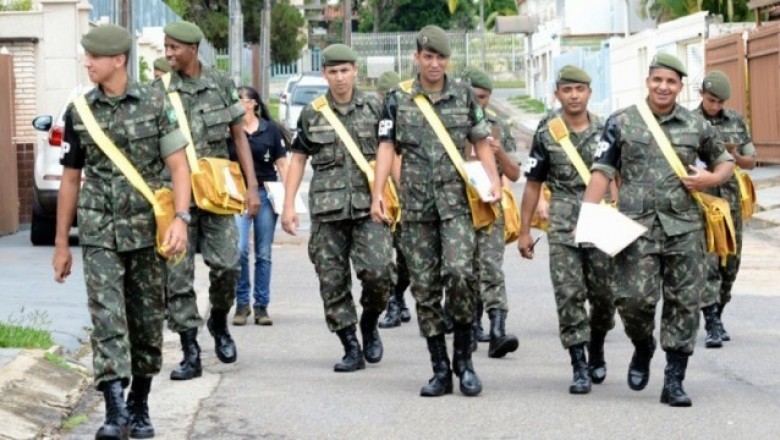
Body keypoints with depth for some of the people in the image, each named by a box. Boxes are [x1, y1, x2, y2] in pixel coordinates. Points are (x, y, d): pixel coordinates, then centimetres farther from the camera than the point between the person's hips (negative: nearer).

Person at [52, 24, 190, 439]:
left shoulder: (154, 104, -1)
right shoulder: (79, 112, 4)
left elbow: (178, 165, -3)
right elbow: (70, 179, 11)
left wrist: (180, 218, -18)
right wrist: (61, 244, 11)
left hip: (147, 231, 0)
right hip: (99, 233, 0)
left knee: (147, 321, 8)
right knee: (107, 318, -12)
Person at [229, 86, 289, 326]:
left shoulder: (270, 129, 4)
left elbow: (282, 163, 7)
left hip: (266, 193, 1)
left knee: (263, 254, 5)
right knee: (239, 250, -13)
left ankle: (261, 306, 12)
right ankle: (242, 304, 1)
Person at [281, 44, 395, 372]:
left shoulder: (375, 108, 6)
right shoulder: (312, 114, 9)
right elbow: (298, 159, 13)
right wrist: (288, 205, 6)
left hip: (369, 206, -2)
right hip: (327, 209, 2)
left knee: (378, 270, -17)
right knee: (332, 281, 0)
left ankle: (369, 324, 11)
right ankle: (352, 349, 10)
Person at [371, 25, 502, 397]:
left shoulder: (464, 97, 9)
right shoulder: (398, 100, 7)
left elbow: (481, 144, 11)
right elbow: (386, 149, 2)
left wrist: (494, 181, -4)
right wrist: (377, 194, -9)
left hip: (456, 202, -1)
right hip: (415, 206, 1)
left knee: (459, 272, -20)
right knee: (424, 287, 2)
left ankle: (463, 358, -3)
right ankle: (441, 369, 9)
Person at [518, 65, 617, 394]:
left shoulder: (605, 131, 5)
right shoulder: (546, 134, 3)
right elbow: (533, 184, 7)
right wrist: (524, 231, 5)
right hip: (563, 228, -1)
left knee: (604, 294, 6)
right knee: (569, 296, -8)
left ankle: (596, 351, 30)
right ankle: (579, 367, -6)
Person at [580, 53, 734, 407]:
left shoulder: (696, 126, 9)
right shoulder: (621, 123, 5)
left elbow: (724, 161, 22)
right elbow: (602, 171, 2)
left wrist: (710, 179, -1)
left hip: (684, 228, 2)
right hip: (637, 227, -2)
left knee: (684, 304, 0)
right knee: (635, 298, -12)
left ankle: (674, 382, 7)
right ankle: (643, 348, 21)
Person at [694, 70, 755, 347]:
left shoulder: (736, 122, 9)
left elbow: (751, 162, 13)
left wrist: (735, 157, -9)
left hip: (731, 200, 4)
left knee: (729, 263, 9)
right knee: (707, 263, -11)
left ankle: (717, 316, 23)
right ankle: (712, 325, -13)